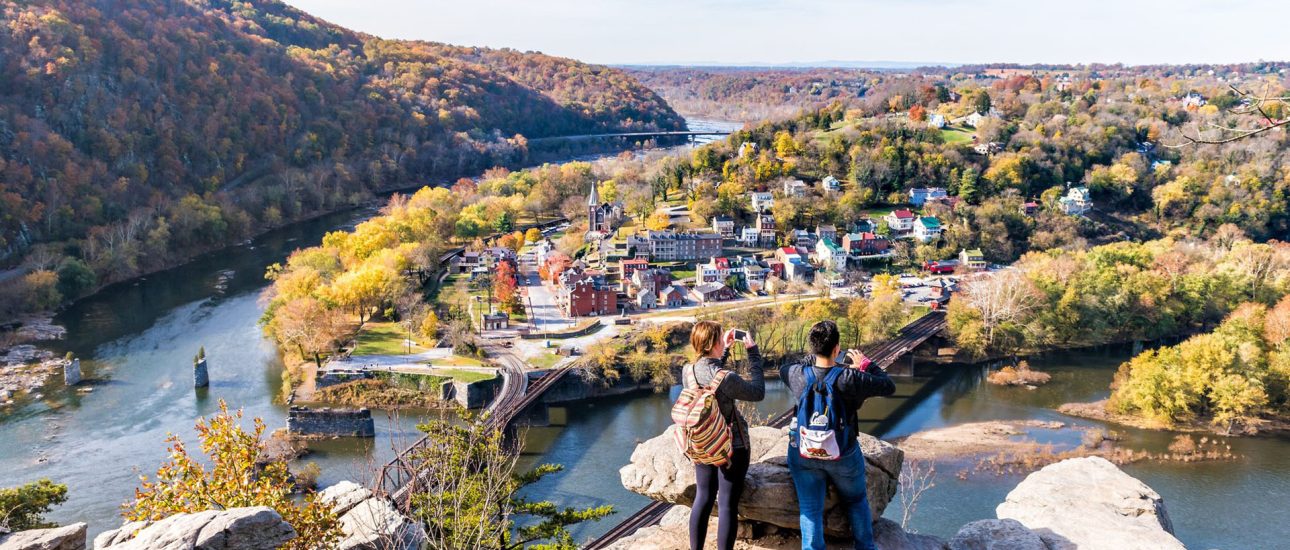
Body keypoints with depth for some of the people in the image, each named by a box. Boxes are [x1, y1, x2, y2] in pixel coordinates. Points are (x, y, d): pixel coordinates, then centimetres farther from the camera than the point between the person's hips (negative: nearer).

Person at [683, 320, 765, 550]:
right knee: (727, 504, 4)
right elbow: (758, 393, -11)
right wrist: (753, 353, -8)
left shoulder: (687, 371, -9)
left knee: (703, 498, 17)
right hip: (732, 447, -6)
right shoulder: (726, 379, -27)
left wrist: (725, 350, 12)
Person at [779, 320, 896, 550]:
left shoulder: (798, 375, -16)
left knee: (810, 509, 11)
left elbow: (782, 369, 10)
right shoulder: (850, 378, -24)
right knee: (857, 501, 24)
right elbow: (889, 387, -11)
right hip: (843, 457, -1)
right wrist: (865, 364, -1)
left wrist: (813, 359, 10)